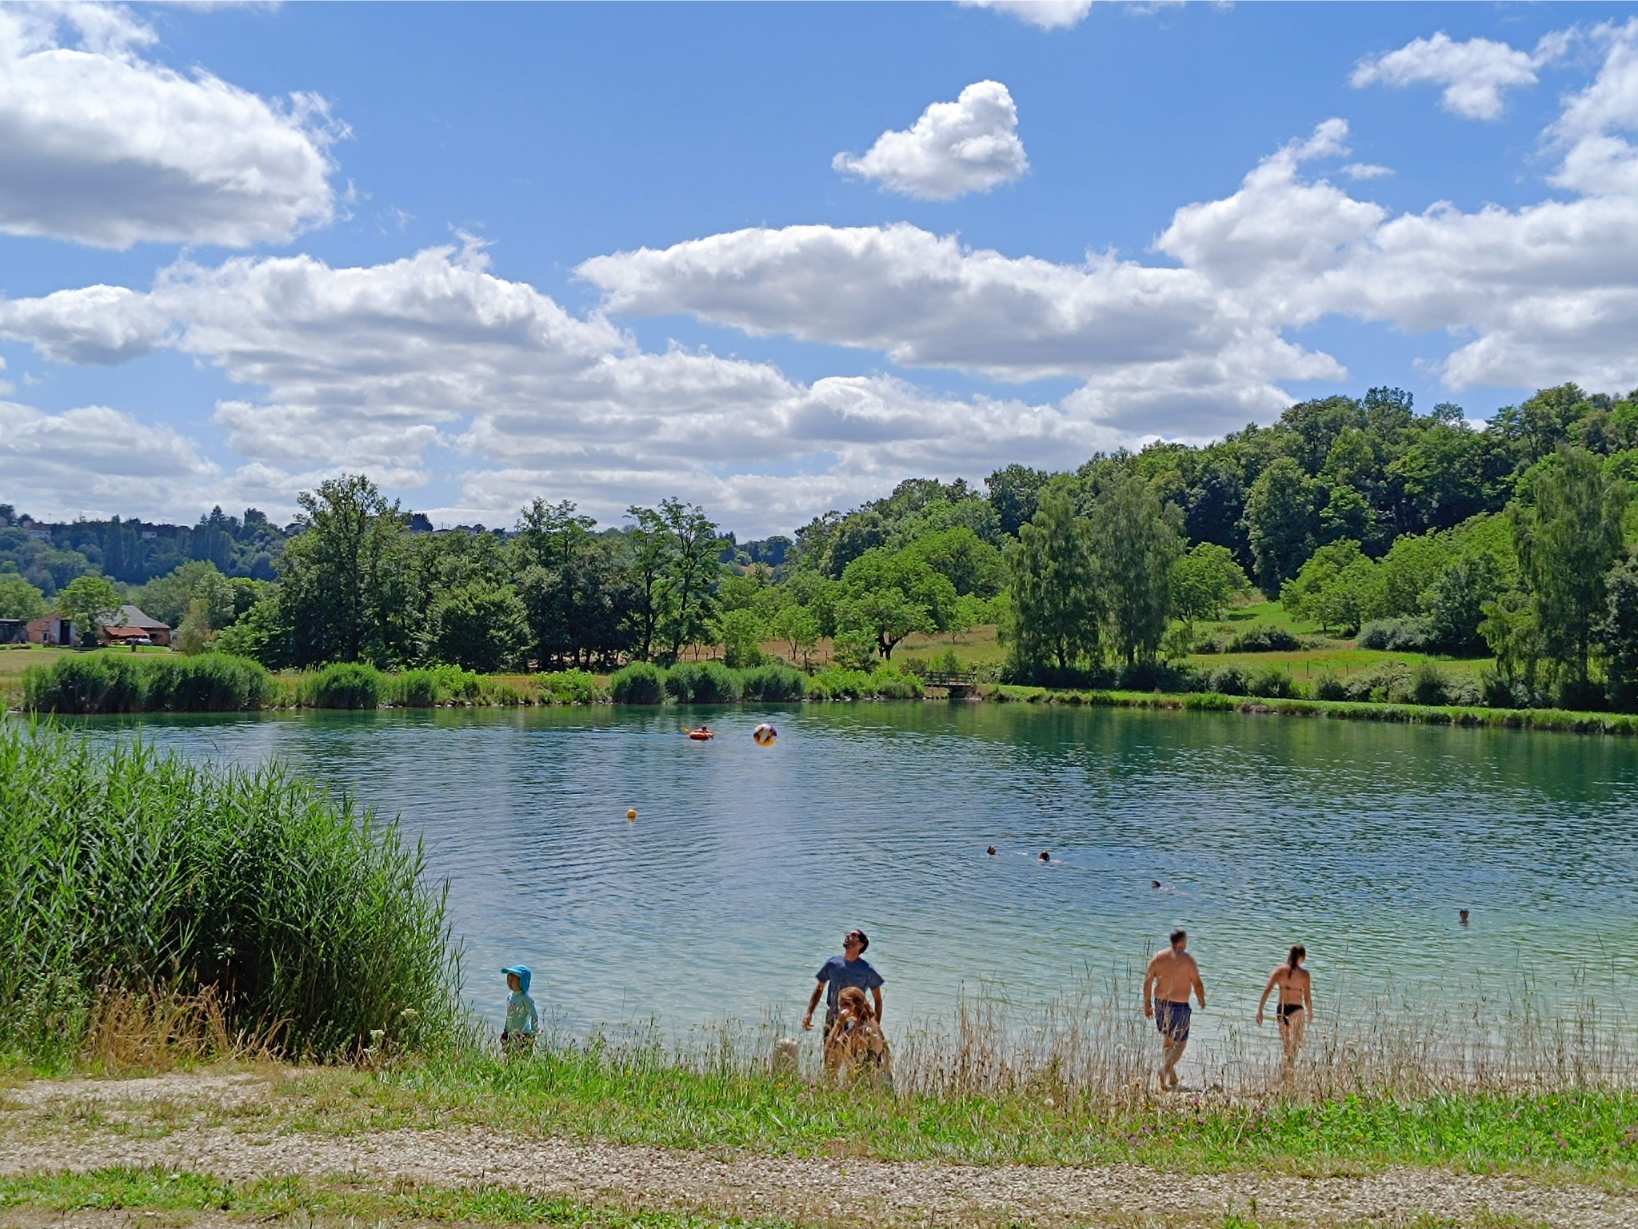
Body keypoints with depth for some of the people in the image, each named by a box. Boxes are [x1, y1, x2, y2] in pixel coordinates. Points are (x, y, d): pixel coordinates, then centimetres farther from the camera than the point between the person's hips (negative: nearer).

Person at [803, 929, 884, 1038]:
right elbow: (819, 989, 11)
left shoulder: (867, 969, -7)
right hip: (832, 1020, 3)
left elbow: (877, 999, -1)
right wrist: (809, 1013, 1)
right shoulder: (832, 963, 1)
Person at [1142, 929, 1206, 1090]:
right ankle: (1165, 1067, -17)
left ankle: (1171, 1077, 28)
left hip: (1160, 1003, 5)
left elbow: (1147, 982, 3)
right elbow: (1197, 984, -10)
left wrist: (1147, 1005, 11)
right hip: (1179, 1005, -5)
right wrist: (1202, 1001, 8)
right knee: (1180, 1042, 6)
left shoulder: (1158, 957, 1)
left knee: (1167, 1039, 21)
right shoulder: (1187, 960, -13)